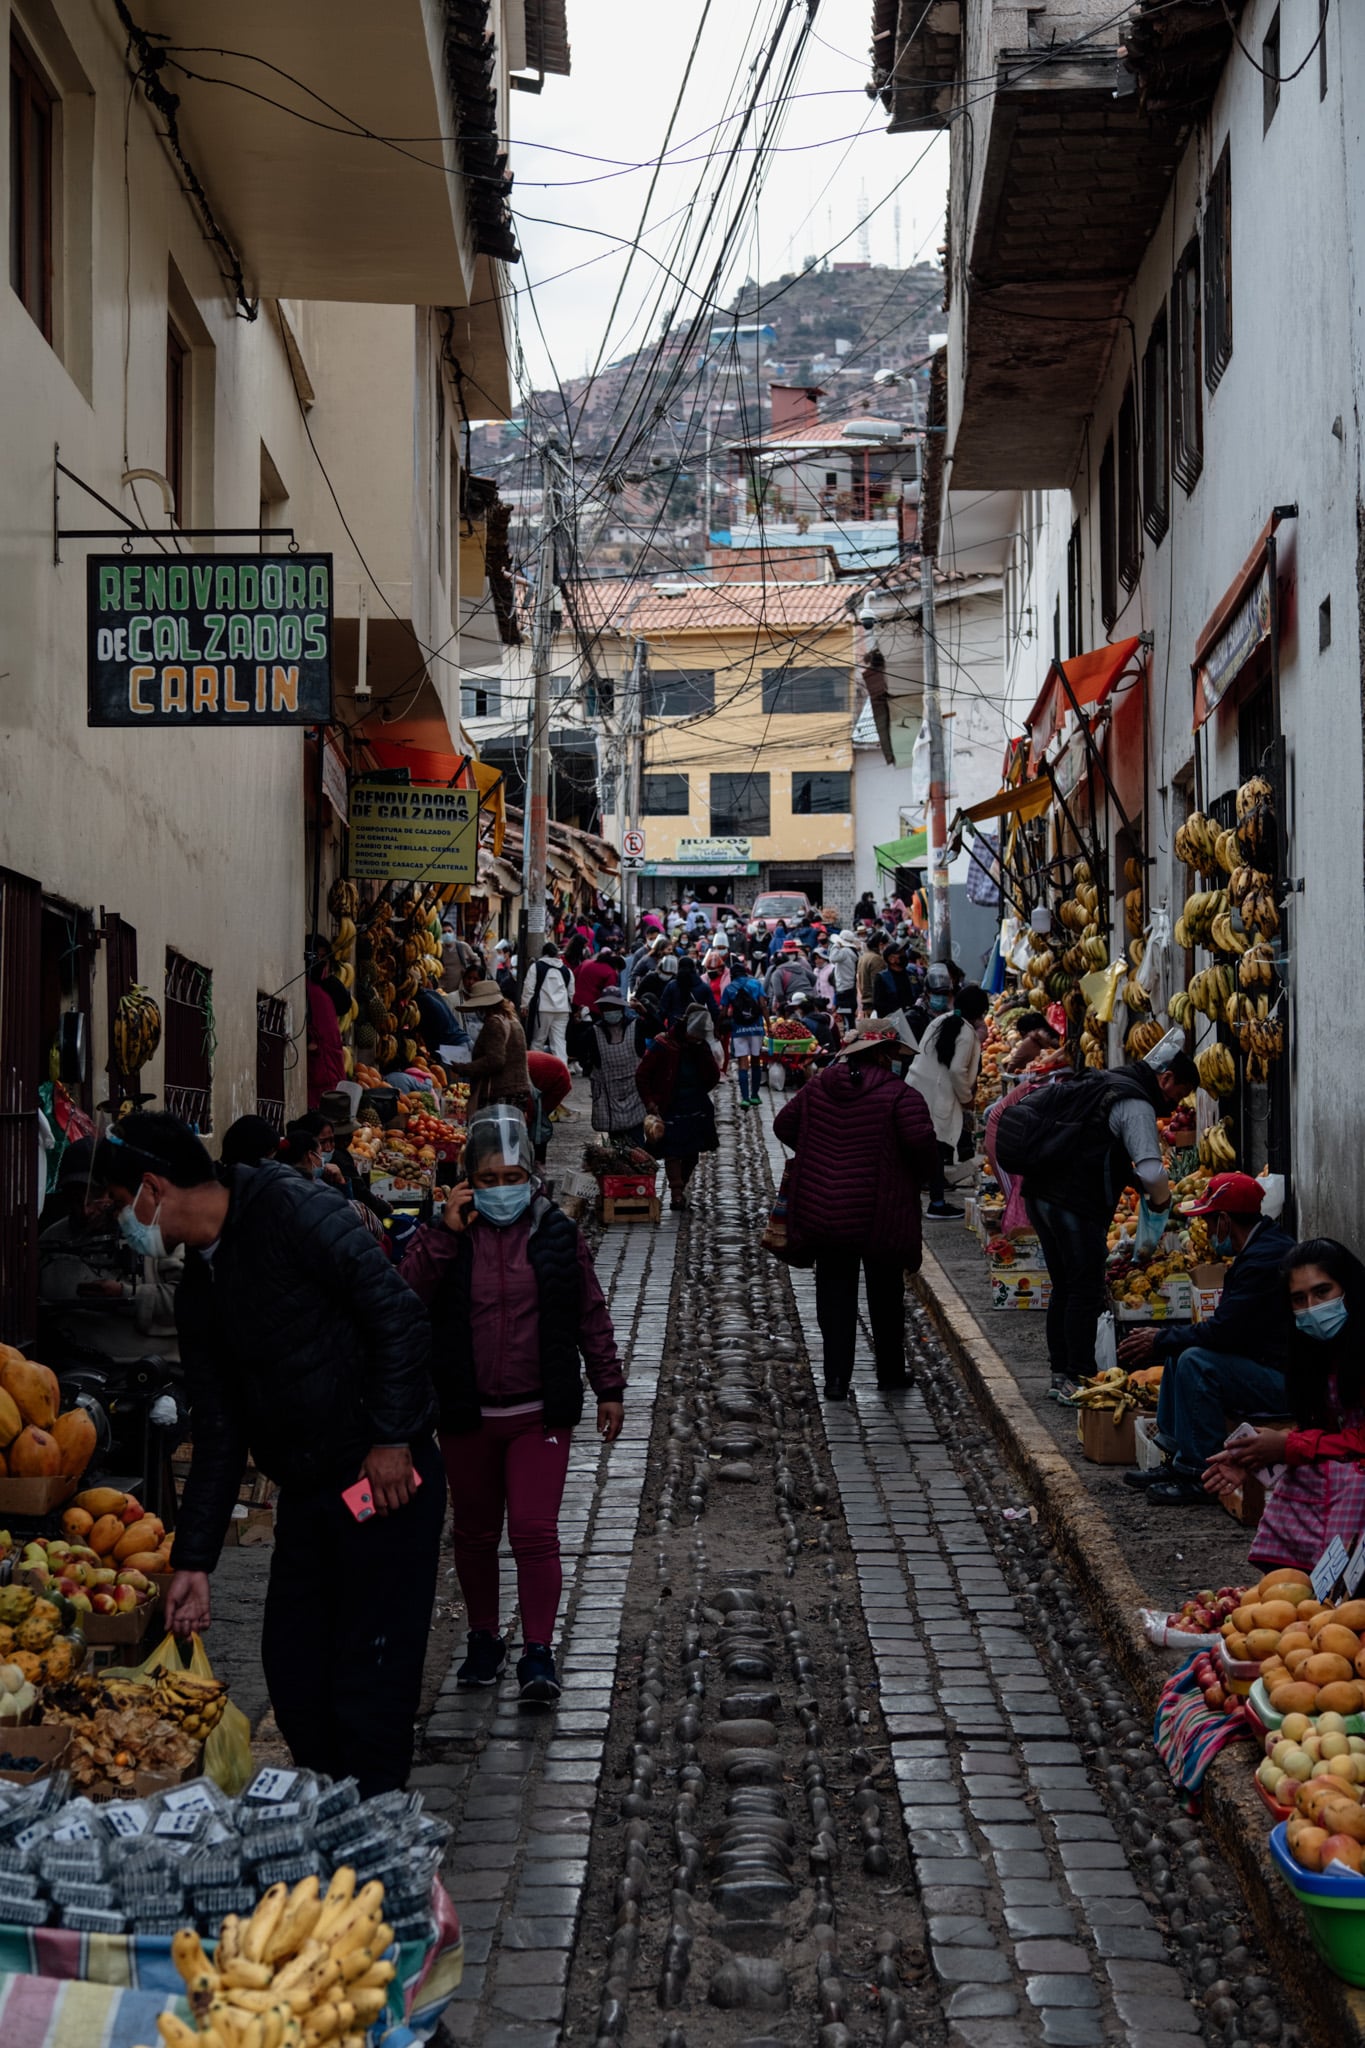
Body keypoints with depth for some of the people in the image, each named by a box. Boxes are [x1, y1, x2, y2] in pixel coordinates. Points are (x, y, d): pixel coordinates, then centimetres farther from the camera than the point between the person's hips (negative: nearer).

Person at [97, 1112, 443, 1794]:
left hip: (386, 1480, -8)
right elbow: (217, 1435, 16)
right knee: (292, 1673, 11)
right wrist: (193, 1562, 12)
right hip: (305, 1494, 8)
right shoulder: (198, 1290, 14)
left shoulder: (290, 1208, -12)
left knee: (370, 1680, -5)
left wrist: (392, 1440, -20)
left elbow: (398, 1313, -18)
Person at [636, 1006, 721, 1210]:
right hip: (670, 1111, -5)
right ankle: (676, 1193, -5)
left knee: (692, 1154, 7)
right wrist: (650, 1103, -10)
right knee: (672, 1153, -9)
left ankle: (680, 1189, 21)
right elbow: (642, 1075, -5)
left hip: (697, 1111, 5)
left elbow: (714, 1076, 5)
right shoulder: (663, 1046, -9)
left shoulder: (701, 1047, 6)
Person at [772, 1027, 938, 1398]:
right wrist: (919, 1177, -3)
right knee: (885, 1295, 15)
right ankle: (891, 1372, 26)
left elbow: (784, 1124, 11)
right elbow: (921, 1141, -22)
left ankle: (836, 1378, 6)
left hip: (821, 1211, 3)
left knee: (835, 1294, 11)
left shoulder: (818, 1086, 4)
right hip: (878, 1217, -3)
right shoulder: (898, 1095, -12)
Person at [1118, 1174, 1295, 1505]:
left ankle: (1199, 1477, -16)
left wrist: (1160, 1340, -10)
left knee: (1196, 1361, -24)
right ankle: (1175, 1461, 13)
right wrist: (1163, 1338, 5)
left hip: (1284, 1381, -11)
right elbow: (1226, 1326, 15)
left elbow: (1222, 1331, -24)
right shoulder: (1267, 1243, 11)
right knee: (1179, 1351, 14)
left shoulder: (1263, 1260, -22)